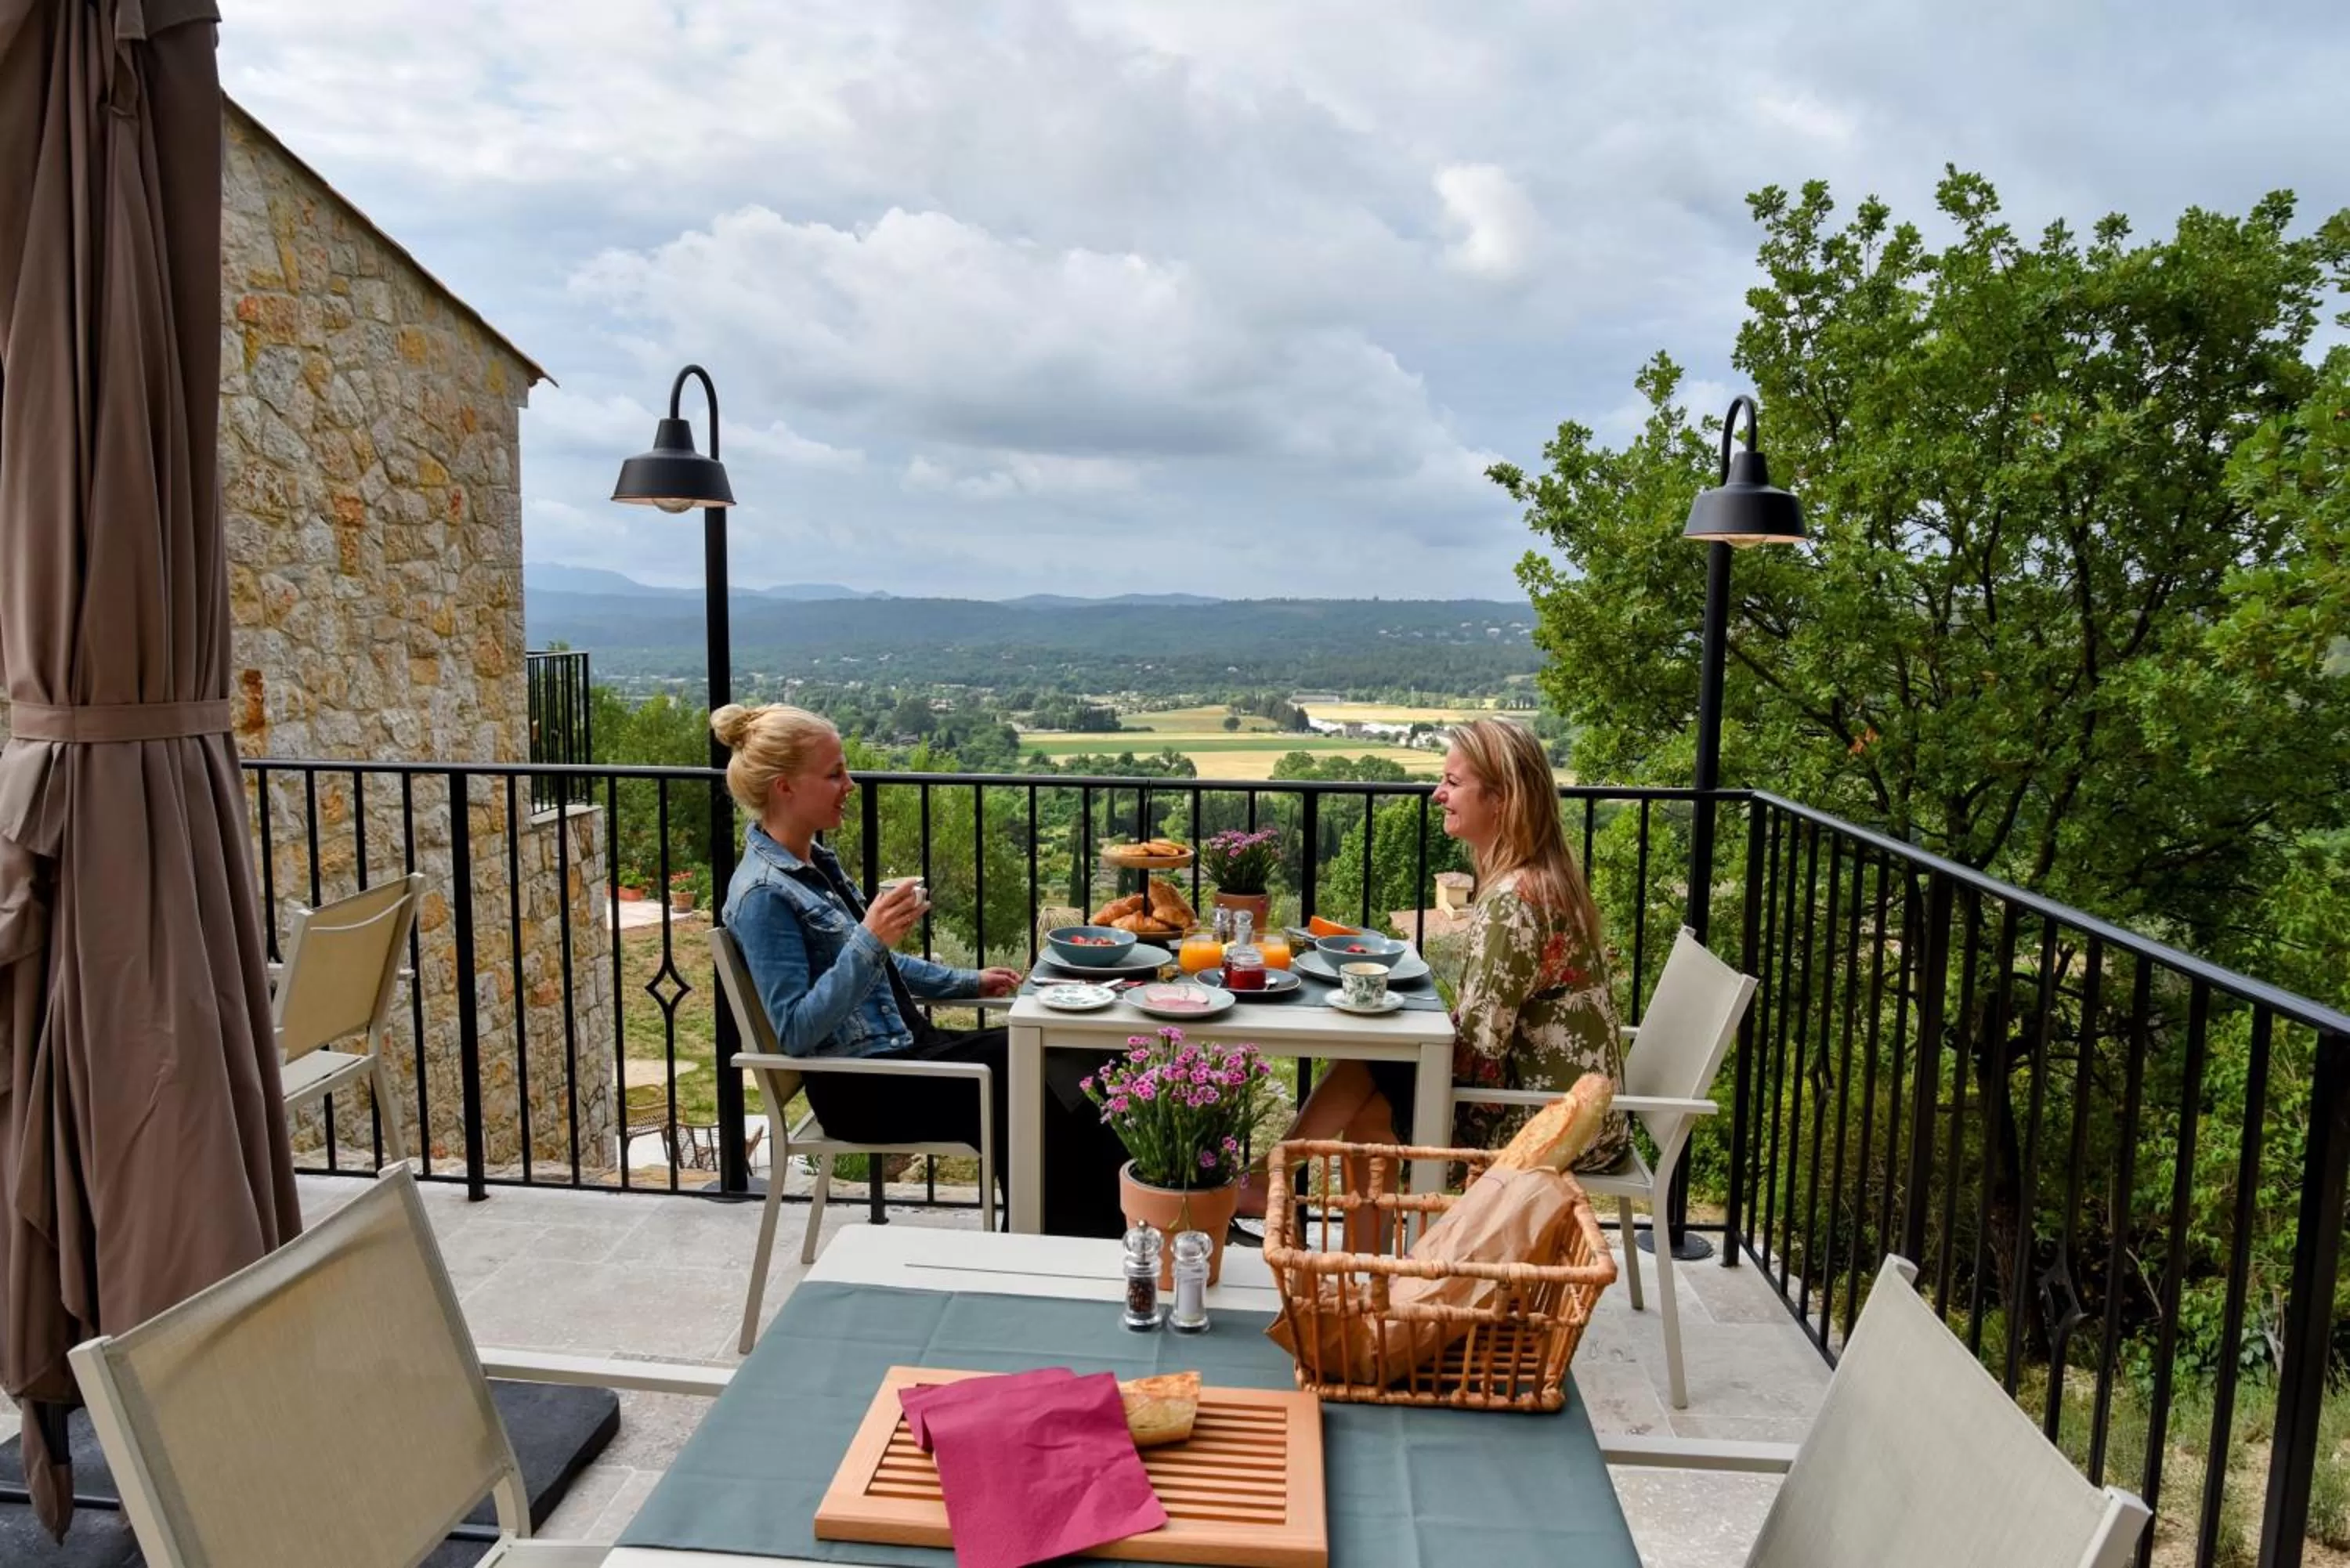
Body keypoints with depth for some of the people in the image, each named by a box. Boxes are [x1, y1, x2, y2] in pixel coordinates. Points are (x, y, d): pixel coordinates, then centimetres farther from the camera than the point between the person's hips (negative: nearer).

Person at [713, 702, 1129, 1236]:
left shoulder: (816, 859, 9)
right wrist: (869, 940, -32)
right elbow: (795, 1031, -24)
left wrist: (968, 982, 19)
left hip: (904, 1050, 8)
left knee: (1042, 1060, -5)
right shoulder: (763, 894, -19)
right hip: (860, 1089, -8)